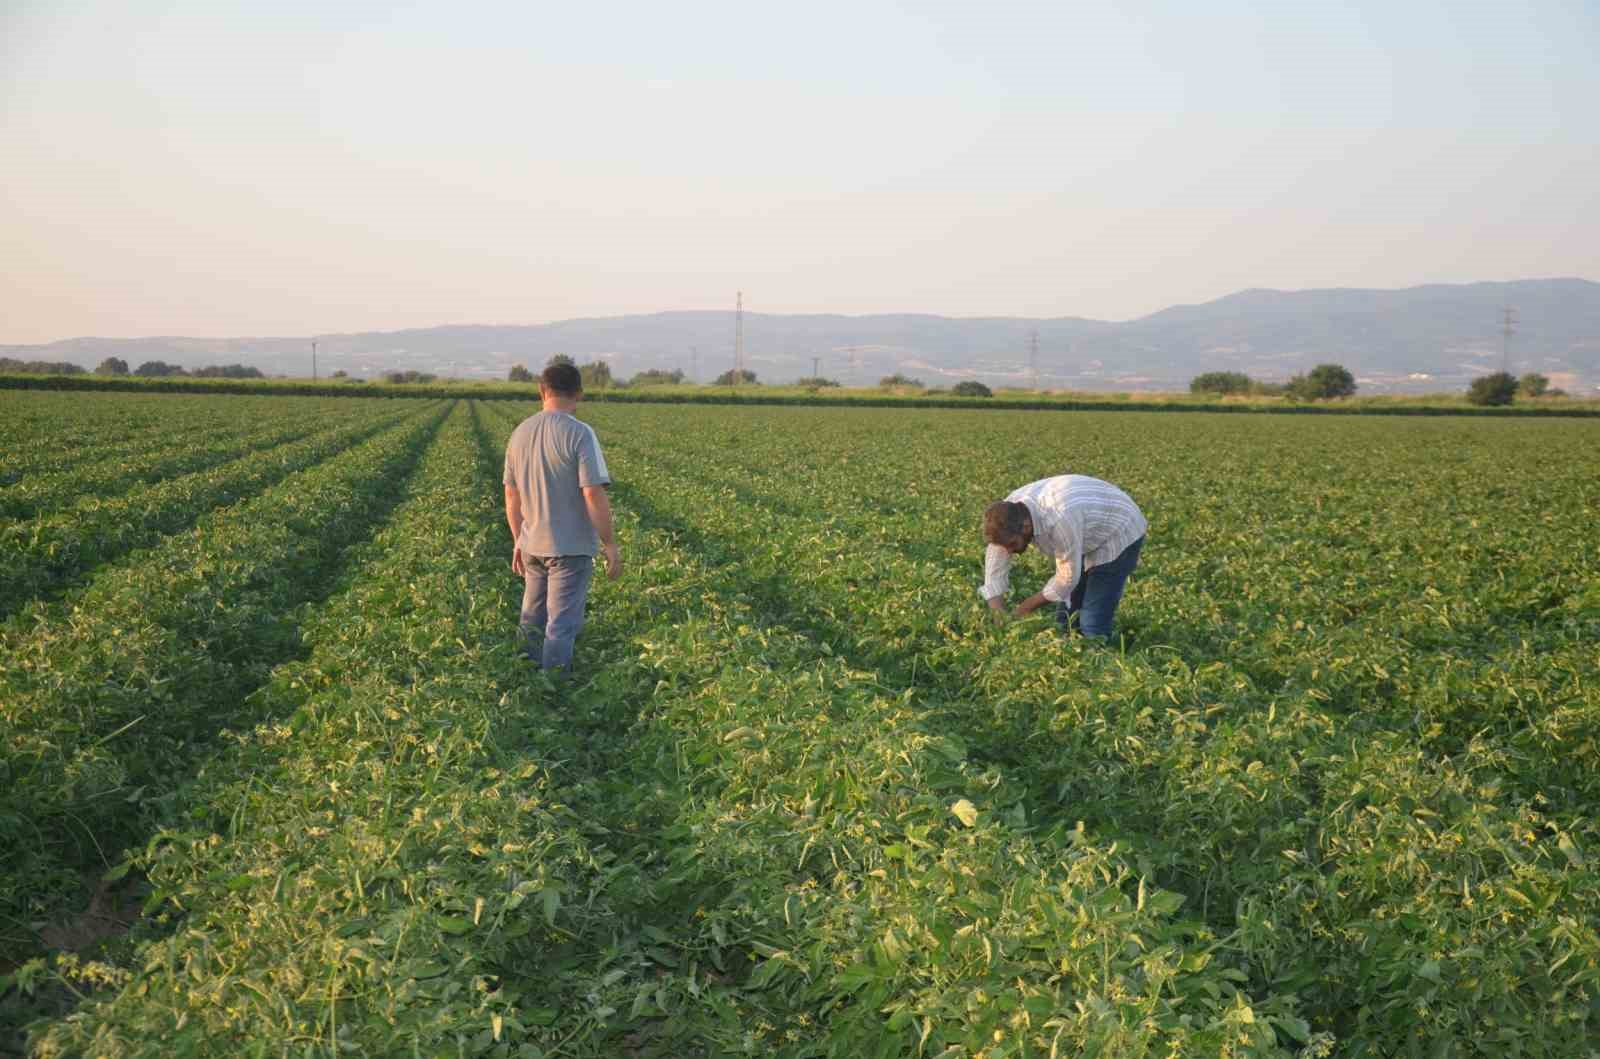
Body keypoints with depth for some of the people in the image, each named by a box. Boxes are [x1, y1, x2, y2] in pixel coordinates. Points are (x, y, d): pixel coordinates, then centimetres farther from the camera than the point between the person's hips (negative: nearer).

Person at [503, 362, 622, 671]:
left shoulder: (520, 433, 5)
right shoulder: (580, 433, -15)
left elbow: (511, 496, 10)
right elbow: (594, 495, -19)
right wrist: (610, 545, -11)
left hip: (532, 546, 6)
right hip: (571, 548, -6)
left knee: (532, 621, 18)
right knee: (561, 626, -1)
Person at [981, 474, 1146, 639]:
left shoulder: (1059, 520, -41)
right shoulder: (1008, 512, -19)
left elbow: (1068, 577, -28)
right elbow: (996, 569, -14)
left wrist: (1026, 608, -19)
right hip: (1087, 537, 7)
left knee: (1092, 625, -14)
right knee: (1065, 617, 7)